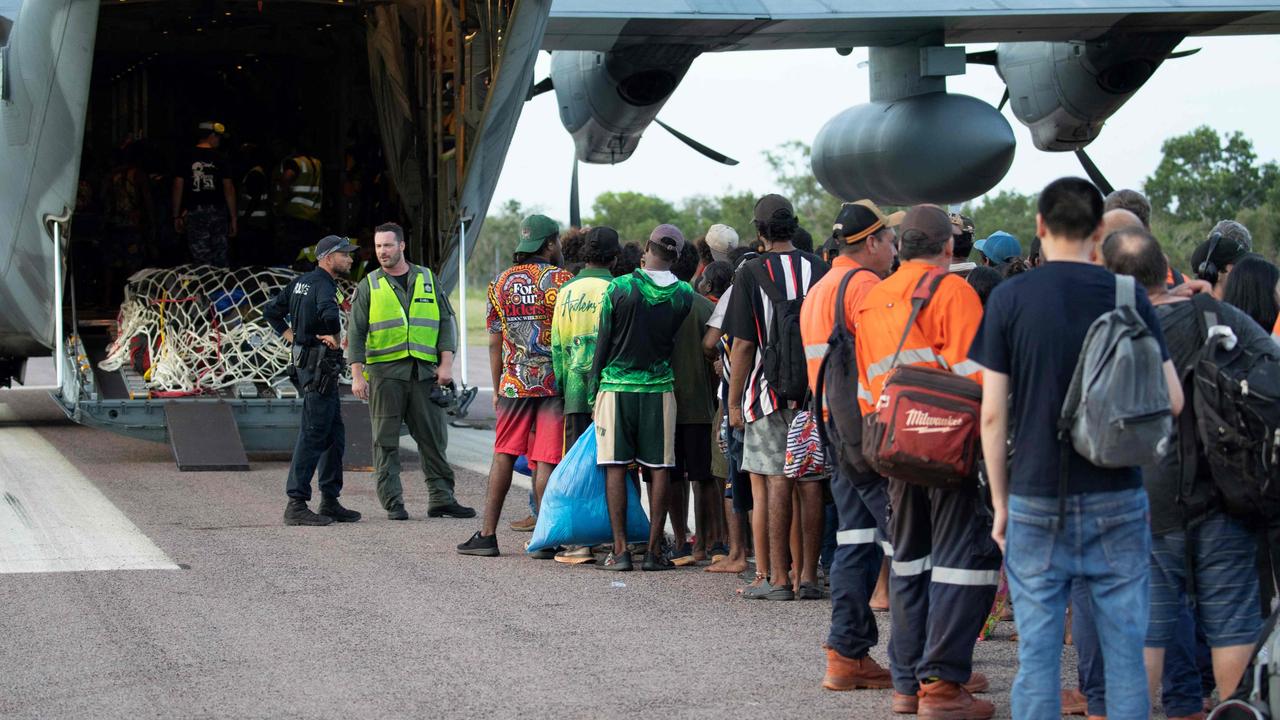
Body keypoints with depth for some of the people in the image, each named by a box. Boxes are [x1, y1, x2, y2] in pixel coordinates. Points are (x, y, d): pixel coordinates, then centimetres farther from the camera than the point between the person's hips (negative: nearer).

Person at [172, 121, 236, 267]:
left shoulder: (186, 158, 1)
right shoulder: (220, 158, 0)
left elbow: (178, 187, 0)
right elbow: (229, 188, -2)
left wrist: (177, 216, 6)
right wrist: (233, 218, 3)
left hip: (194, 211, 0)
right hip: (217, 211, 0)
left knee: (201, 260, -1)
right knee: (220, 259, 8)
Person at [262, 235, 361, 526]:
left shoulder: (301, 282, 15)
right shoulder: (323, 284, -14)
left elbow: (271, 311, 21)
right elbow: (328, 312, -36)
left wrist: (293, 338, 18)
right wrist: (335, 338, -19)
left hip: (305, 358, 10)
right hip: (320, 363, -10)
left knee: (334, 434, 14)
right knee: (313, 434, -9)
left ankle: (330, 502, 18)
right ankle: (296, 505, -9)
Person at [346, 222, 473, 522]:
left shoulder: (428, 279, 12)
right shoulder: (369, 286, 7)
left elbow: (446, 322, 11)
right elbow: (356, 332, 4)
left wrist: (446, 363, 1)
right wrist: (357, 375, -4)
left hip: (425, 371, 1)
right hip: (385, 371, -1)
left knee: (433, 437, 2)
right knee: (386, 441, -1)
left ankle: (441, 498, 7)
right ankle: (393, 503, 3)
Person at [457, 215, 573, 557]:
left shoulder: (500, 282, 8)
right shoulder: (560, 280, -5)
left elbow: (495, 342, 9)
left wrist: (497, 389, 16)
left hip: (513, 383, 4)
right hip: (553, 381, -4)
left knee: (504, 454, 10)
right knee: (546, 459, -3)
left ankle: (488, 534, 9)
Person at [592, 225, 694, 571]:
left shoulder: (619, 288, -7)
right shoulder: (684, 294, -1)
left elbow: (603, 341, -2)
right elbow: (673, 340, 9)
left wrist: (593, 389, 6)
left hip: (616, 386, -2)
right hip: (659, 387, 2)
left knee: (615, 468, 2)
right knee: (658, 469, 5)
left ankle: (619, 550, 0)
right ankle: (654, 550, 5)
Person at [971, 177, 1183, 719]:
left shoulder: (1009, 298, -2)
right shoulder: (1128, 296, -1)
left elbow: (993, 413, -3)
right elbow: (1171, 400, 1)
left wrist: (1000, 502, 6)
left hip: (1037, 499, -1)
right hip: (1117, 499, 1)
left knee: (1037, 653, 4)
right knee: (1125, 651, 7)